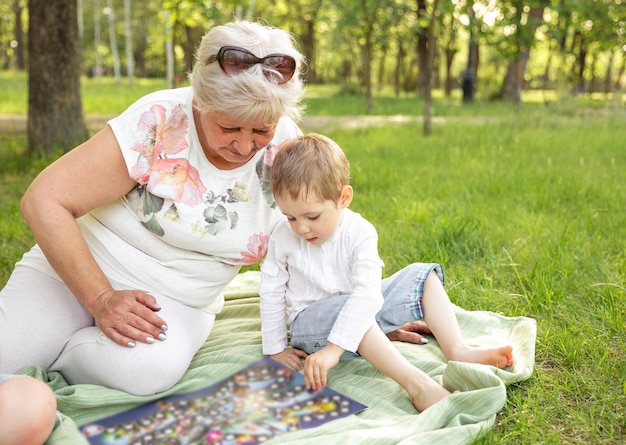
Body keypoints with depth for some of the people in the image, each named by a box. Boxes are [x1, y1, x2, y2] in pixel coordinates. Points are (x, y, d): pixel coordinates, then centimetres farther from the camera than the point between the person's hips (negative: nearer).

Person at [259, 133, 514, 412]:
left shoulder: (359, 233, -18)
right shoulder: (284, 236, -12)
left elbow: (367, 293, -30)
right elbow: (271, 292, -2)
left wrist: (333, 348, -41)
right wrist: (275, 349, 0)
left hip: (361, 313, 2)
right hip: (310, 323, -2)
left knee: (422, 276, -8)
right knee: (346, 307, -37)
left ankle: (458, 352, -13)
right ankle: (416, 384, -44)